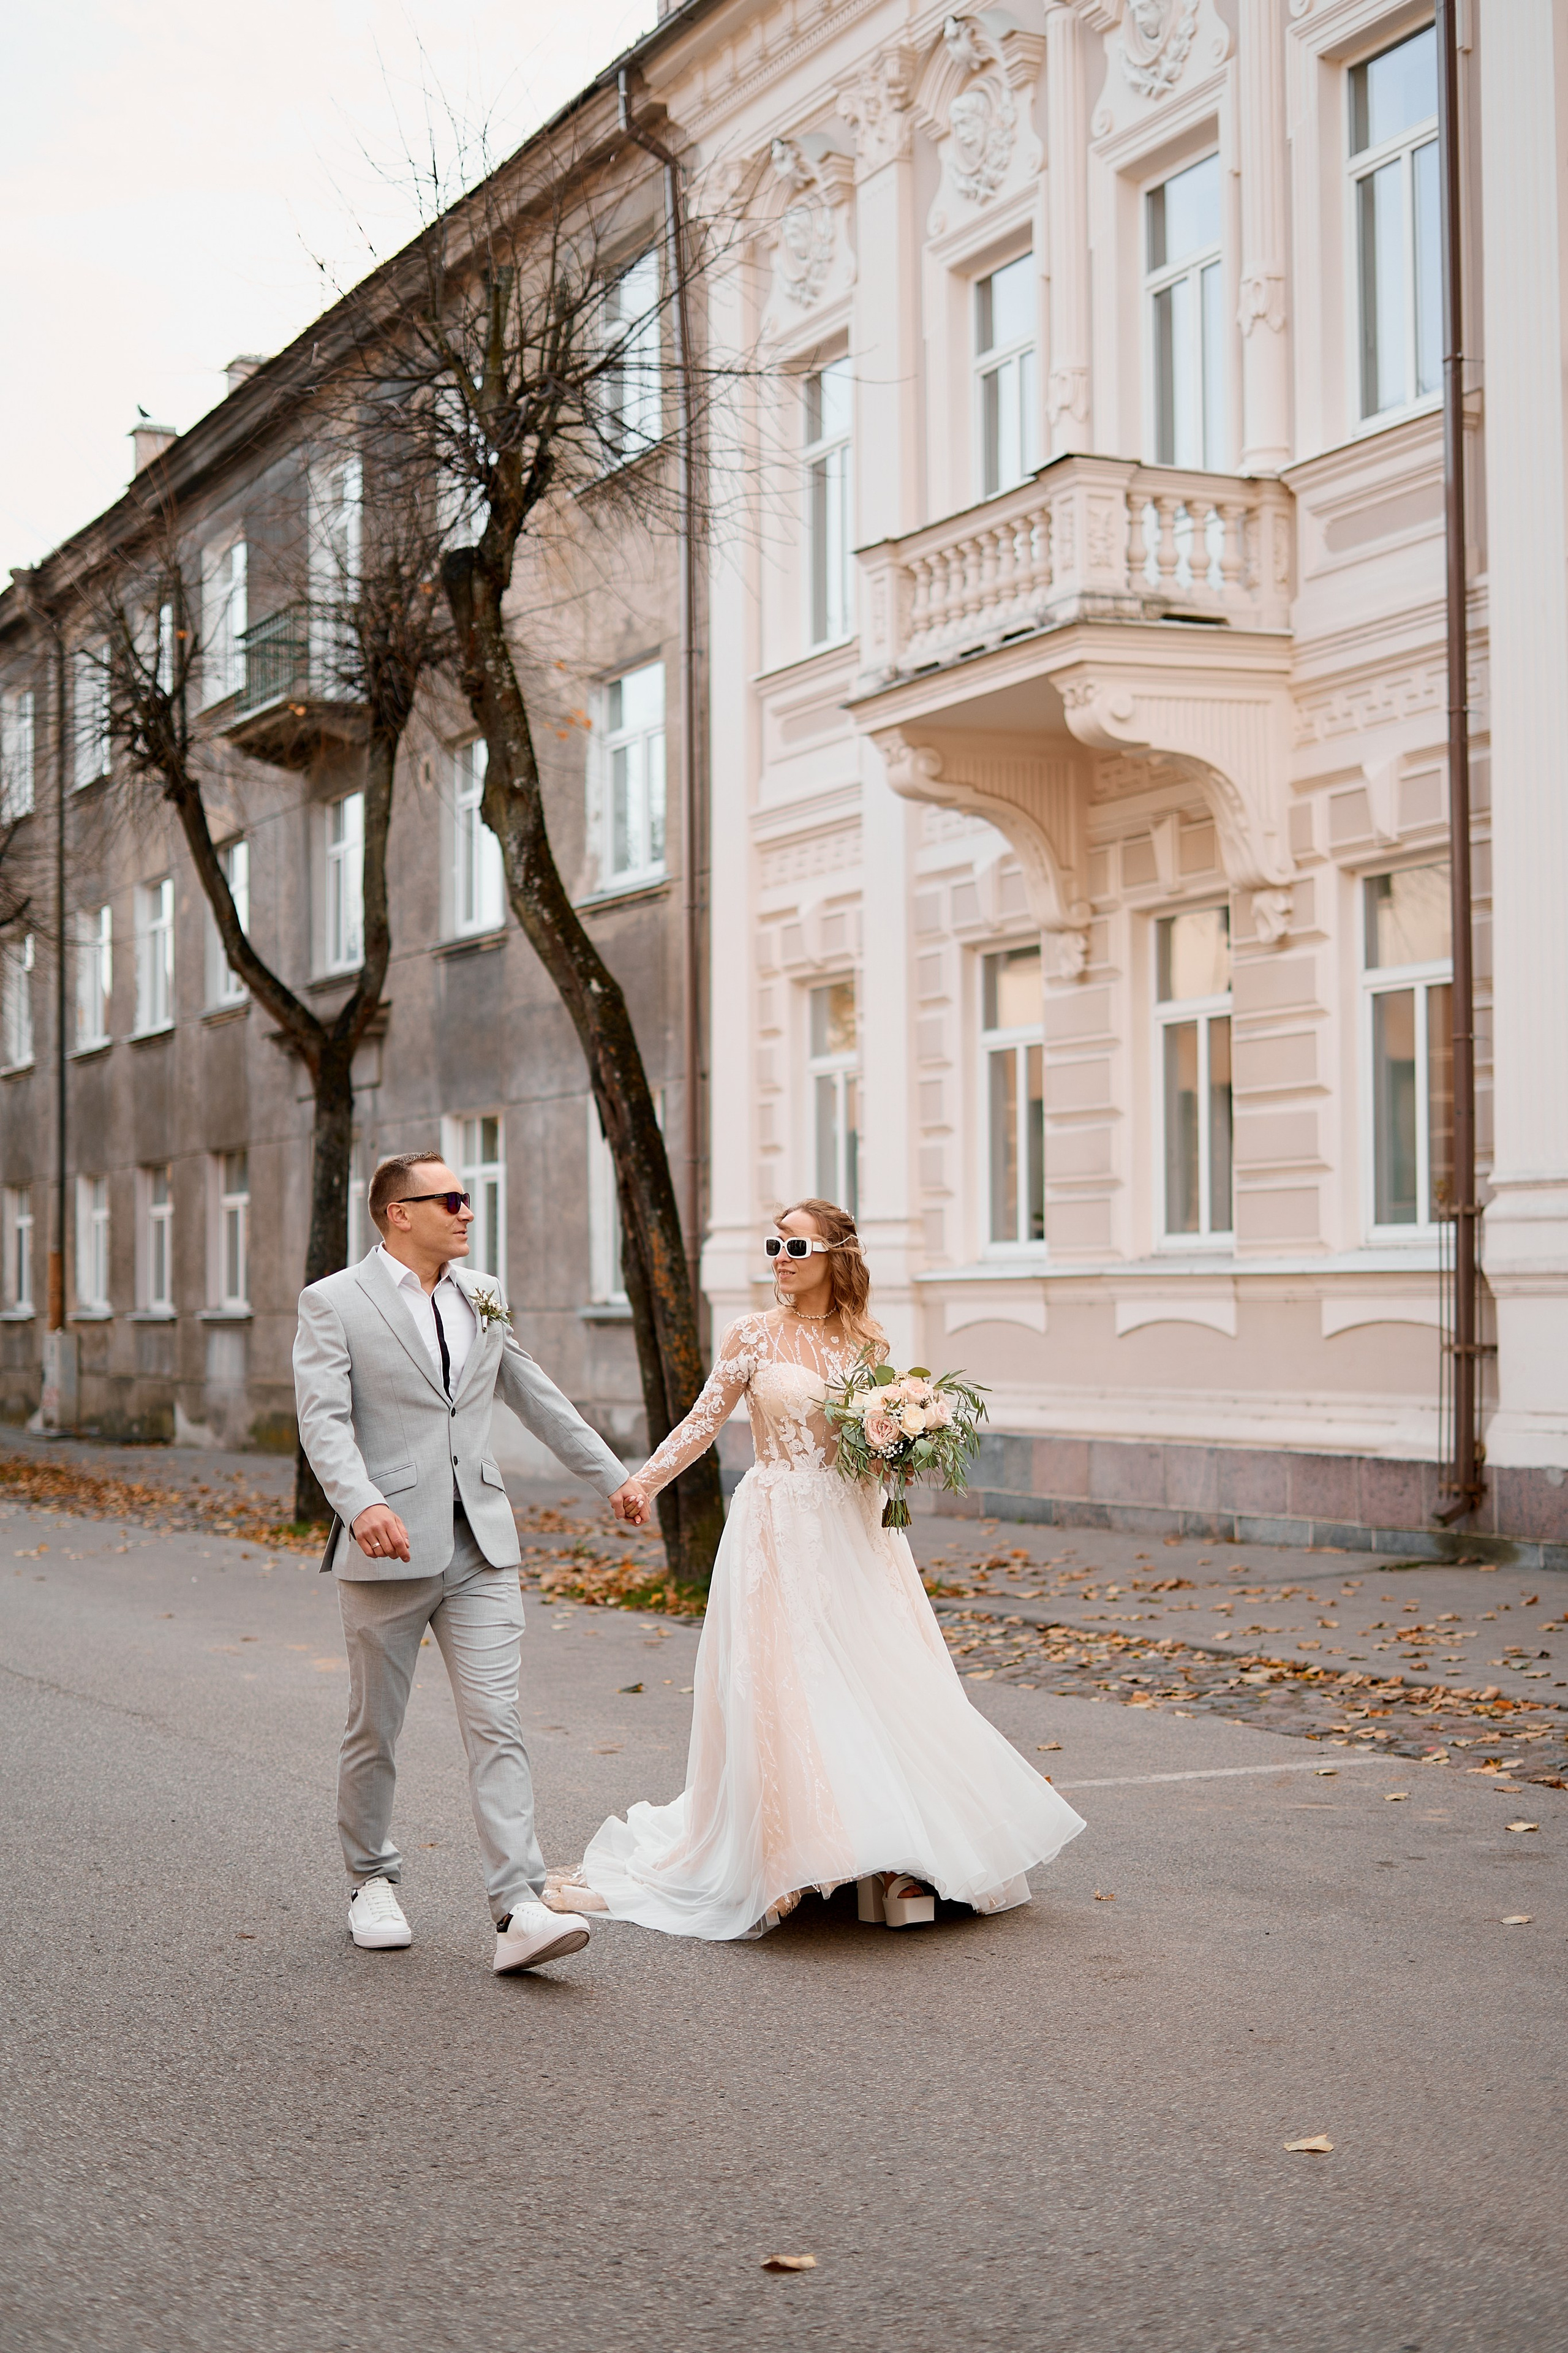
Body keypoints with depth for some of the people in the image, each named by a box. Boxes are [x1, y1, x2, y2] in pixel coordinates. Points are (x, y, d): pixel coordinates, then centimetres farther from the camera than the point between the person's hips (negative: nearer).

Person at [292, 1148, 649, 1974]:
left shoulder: (481, 1296, 14)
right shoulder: (334, 1303, -3)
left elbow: (536, 1397, 24)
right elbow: (325, 1420, -14)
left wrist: (611, 1475, 27)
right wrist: (362, 1503, -30)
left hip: (481, 1547, 4)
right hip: (388, 1547, -3)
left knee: (496, 1727, -6)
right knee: (374, 1730, 9)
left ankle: (519, 1911, -11)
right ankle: (372, 1883, 29)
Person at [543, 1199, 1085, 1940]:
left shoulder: (867, 1341, 5)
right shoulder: (753, 1336, -2)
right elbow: (704, 1421, 1)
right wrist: (642, 1483, -6)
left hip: (852, 1529, 2)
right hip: (780, 1532, -2)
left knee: (879, 1681, 0)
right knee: (780, 1689, -4)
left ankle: (899, 1857, 8)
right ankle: (787, 1856, 3)